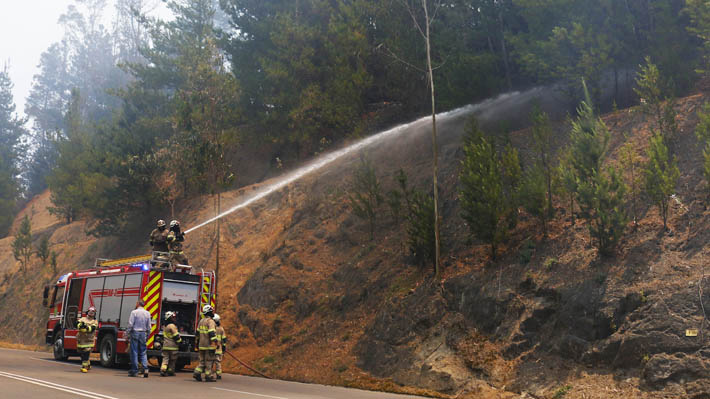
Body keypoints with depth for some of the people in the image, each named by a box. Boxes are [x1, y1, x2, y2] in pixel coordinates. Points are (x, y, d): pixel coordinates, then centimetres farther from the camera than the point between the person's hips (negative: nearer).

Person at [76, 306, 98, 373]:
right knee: (81, 353, 12)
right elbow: (78, 325, -8)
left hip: (89, 340, -3)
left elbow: (92, 329, -14)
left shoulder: (95, 322, 3)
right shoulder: (83, 319, 11)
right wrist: (81, 325, -30)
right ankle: (88, 364, 31)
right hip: (81, 339, 3)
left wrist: (86, 327, -31)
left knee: (86, 354, -13)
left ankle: (84, 367, -11)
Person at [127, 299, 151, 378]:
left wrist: (128, 333, -2)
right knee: (143, 352, 7)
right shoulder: (147, 313, 6)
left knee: (134, 352, 2)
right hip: (143, 334, 4)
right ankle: (145, 369, -7)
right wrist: (147, 334, 17)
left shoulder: (134, 312, -7)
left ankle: (134, 370, 4)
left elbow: (130, 324, -10)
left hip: (135, 333, -4)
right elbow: (149, 326, 9)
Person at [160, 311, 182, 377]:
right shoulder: (172, 326, -12)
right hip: (172, 346, -7)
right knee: (172, 360, 6)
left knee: (165, 358, 2)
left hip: (165, 346, 7)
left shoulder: (165, 327, 17)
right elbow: (176, 336, -14)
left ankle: (163, 370, -13)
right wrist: (180, 341, 0)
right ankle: (170, 371, 12)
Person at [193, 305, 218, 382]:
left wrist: (197, 342, 32)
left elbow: (198, 333, 22)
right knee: (209, 361, -2)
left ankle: (197, 373, 4)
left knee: (202, 361, 14)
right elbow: (212, 333, -21)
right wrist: (214, 343, -23)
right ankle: (208, 376, -1)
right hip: (209, 345, -8)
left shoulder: (201, 321, 15)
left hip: (201, 345, 8)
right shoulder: (210, 321, -11)